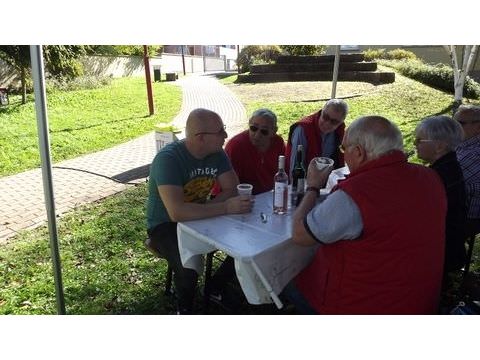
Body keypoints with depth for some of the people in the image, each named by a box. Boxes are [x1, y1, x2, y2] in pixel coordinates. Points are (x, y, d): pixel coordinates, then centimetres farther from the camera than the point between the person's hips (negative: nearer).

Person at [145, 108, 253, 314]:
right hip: (165, 225, -6)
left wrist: (202, 209, -23)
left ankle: (216, 287, 15)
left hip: (200, 219, 6)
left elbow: (233, 189, -8)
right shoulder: (168, 159, -29)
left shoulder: (217, 153, -7)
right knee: (189, 267, -33)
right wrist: (226, 207, -37)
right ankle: (185, 309, 2)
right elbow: (177, 212, -39)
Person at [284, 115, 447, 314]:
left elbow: (299, 235, -17)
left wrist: (313, 187, -3)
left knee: (288, 281, 16)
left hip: (360, 307, -7)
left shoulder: (352, 194, -30)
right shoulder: (430, 178, -7)